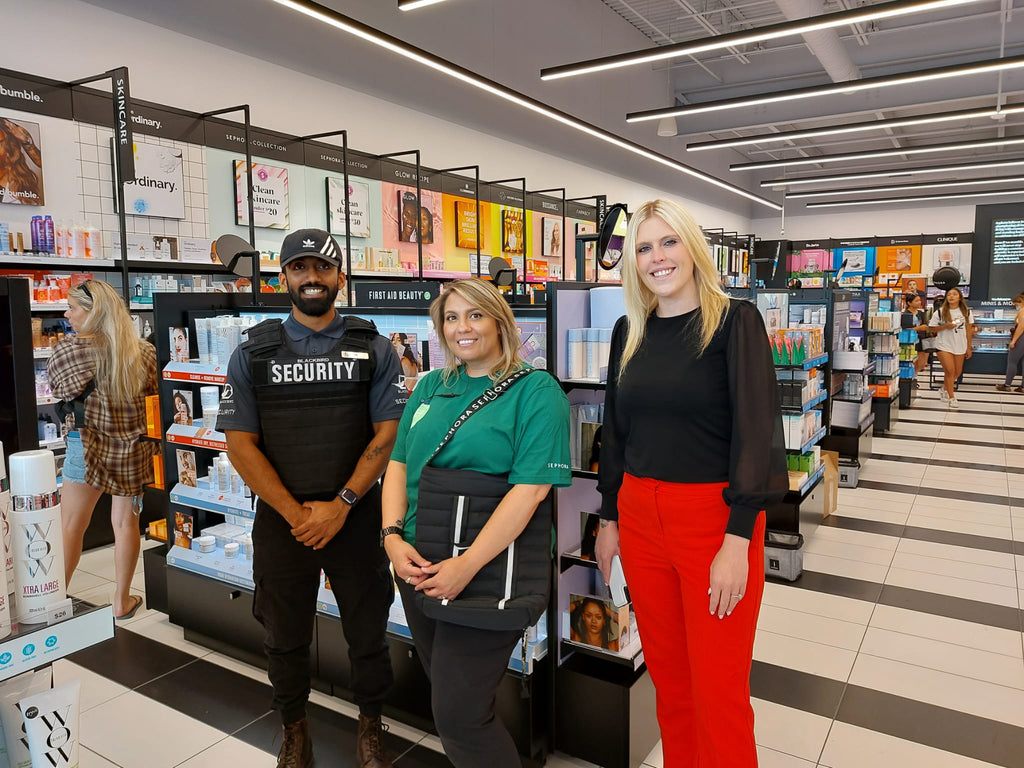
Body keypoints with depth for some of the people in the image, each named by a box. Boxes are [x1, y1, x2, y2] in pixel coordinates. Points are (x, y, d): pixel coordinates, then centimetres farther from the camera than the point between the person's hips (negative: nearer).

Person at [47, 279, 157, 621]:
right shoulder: (143, 352, -2)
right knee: (126, 522, 11)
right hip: (132, 447, 3)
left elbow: (58, 389, 2)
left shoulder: (69, 348, -10)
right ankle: (122, 601, 21)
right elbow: (154, 390, 9)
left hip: (88, 444, -3)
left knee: (70, 526, 6)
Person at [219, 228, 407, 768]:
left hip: (356, 516, 0)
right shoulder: (253, 354, 3)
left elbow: (388, 433, -5)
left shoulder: (374, 349, 1)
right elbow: (240, 443, -2)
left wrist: (339, 506, -13)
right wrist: (295, 514, -10)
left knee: (367, 632, 12)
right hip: (280, 521, 1)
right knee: (286, 637, 16)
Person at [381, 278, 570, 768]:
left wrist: (466, 565, -23)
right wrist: (393, 536, -7)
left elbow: (532, 487, -19)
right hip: (417, 567, 6)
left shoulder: (537, 392, -10)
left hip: (487, 573, -6)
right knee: (447, 695, 20)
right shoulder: (430, 388, 10)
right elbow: (399, 464, 9)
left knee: (458, 715, -2)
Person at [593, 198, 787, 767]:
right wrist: (609, 519, 13)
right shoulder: (629, 331, 8)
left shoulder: (735, 321, -7)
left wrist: (737, 540, -18)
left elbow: (755, 431, -13)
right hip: (640, 514, 5)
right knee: (667, 673, 17)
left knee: (718, 691, 5)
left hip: (715, 517, -4)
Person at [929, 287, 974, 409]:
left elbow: (968, 330, 8)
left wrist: (969, 347, 7)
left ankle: (944, 389, 36)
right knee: (950, 370, -10)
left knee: (957, 372, 11)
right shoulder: (940, 312, -4)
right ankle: (952, 397, 2)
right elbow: (932, 328, -1)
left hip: (960, 346, 4)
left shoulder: (966, 312, 4)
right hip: (944, 345, -3)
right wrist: (945, 326, -18)